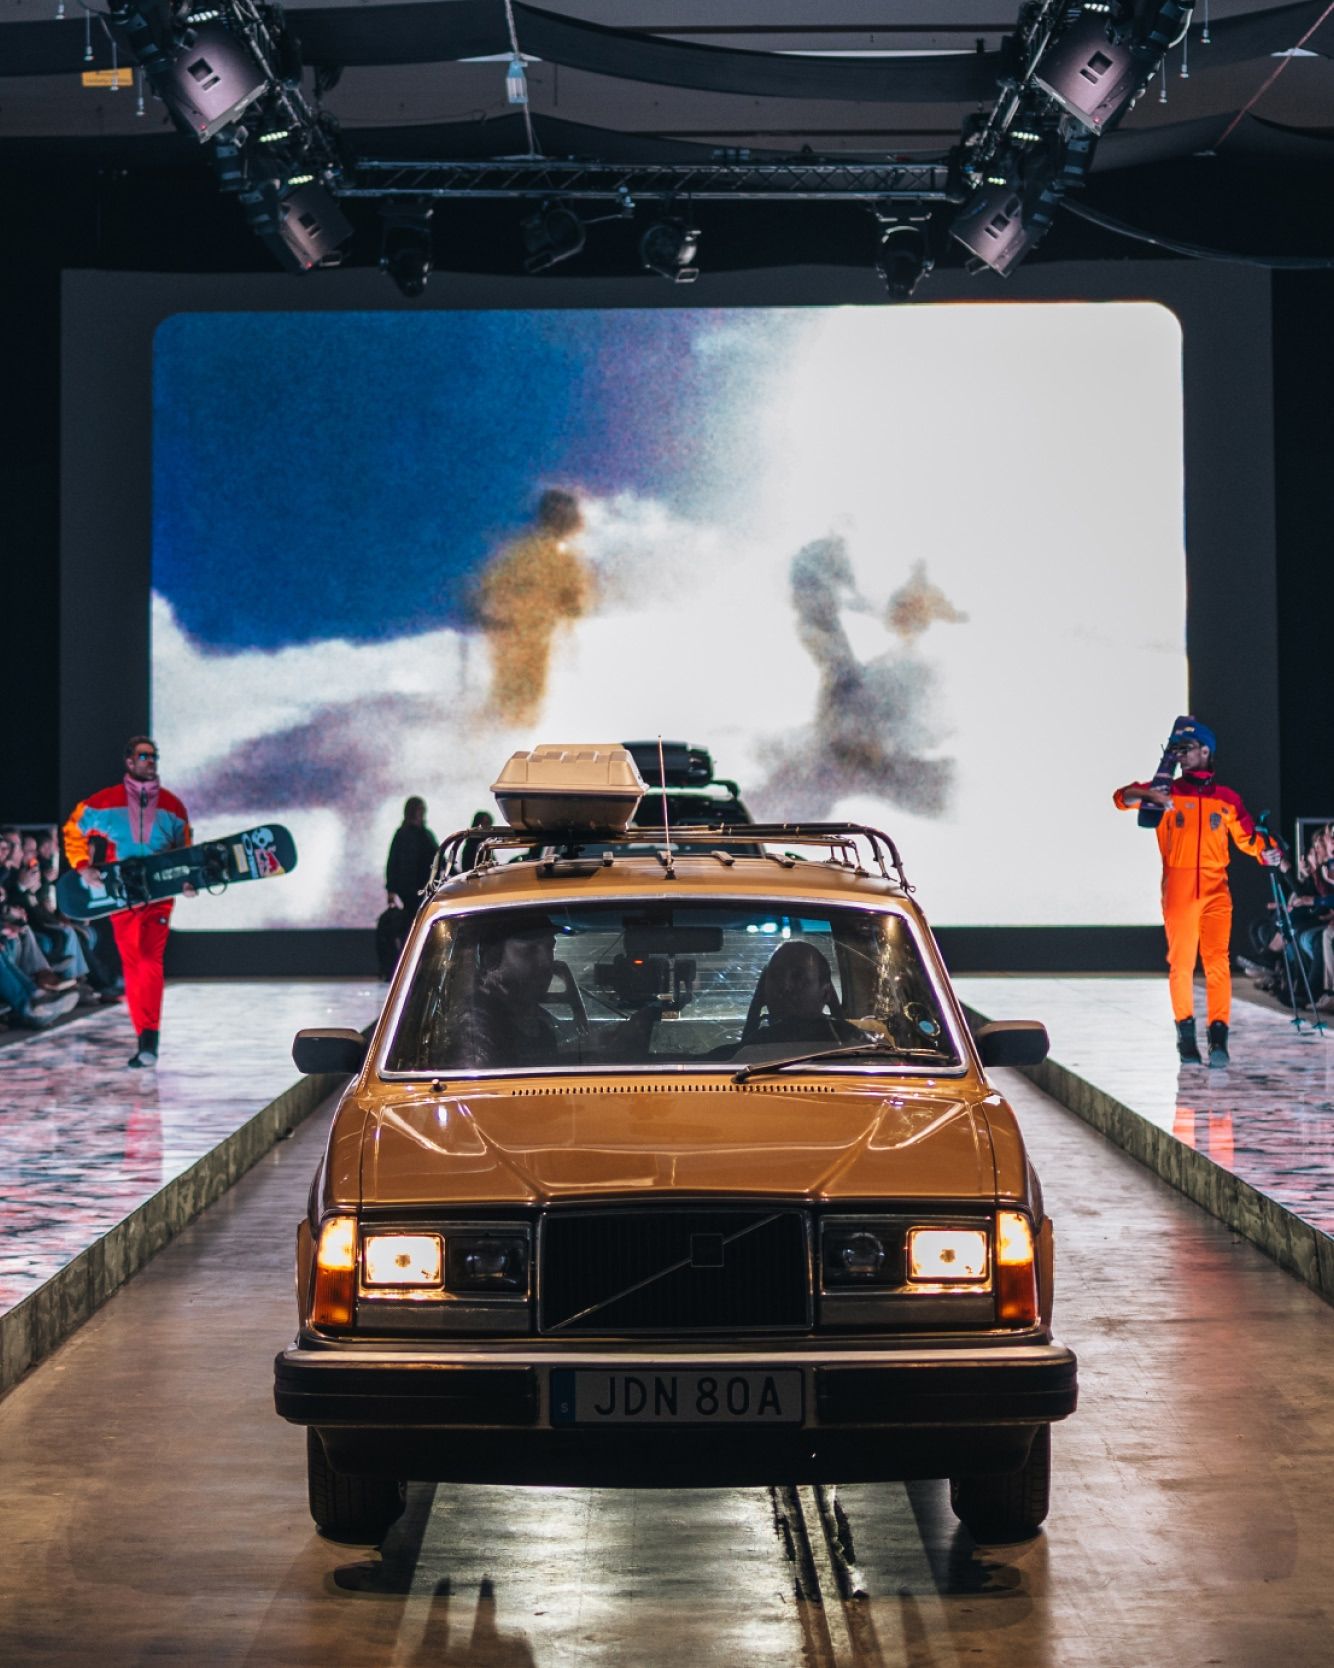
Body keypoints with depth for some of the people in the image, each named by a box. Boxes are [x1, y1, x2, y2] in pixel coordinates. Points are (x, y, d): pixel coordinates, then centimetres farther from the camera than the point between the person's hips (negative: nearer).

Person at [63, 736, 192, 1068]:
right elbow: (74, 831, 12)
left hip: (159, 894, -1)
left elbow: (184, 851, 19)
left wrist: (186, 880, 3)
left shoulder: (172, 806, 9)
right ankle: (145, 1038, 13)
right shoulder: (104, 802, 2)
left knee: (150, 961, -16)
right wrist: (83, 866, -2)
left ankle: (148, 1039, -24)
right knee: (132, 965, 4)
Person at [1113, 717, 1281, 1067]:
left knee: (1218, 961, -7)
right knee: (1181, 962, -2)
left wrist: (1268, 853, -6)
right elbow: (1123, 797, 1)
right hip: (1178, 889, -1)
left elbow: (1247, 837, 14)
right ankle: (1186, 1035, 5)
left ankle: (1218, 1035, -9)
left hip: (1216, 889, 1)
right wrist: (1150, 796, -19)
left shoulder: (1227, 798, 12)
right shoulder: (1168, 791, 8)